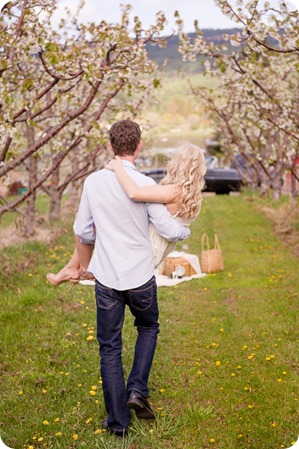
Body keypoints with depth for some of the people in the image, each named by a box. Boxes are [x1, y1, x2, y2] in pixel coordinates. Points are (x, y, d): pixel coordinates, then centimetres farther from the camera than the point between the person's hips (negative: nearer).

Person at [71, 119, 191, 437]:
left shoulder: (93, 181, -4)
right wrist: (186, 231, 14)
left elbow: (82, 231, 4)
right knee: (148, 328, 27)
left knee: (109, 347, 12)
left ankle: (118, 421, 17)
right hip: (141, 278, -1)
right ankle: (137, 390, 12)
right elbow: (168, 231, -9)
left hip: (106, 279, 1)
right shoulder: (145, 184, -12)